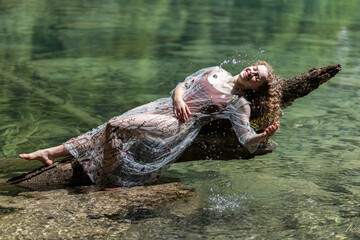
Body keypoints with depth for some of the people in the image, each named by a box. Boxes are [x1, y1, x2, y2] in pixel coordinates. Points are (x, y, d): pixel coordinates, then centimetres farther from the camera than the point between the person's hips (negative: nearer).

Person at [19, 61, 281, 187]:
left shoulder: (240, 104, 0)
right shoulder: (216, 72, 15)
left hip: (179, 126, -6)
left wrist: (265, 134, -29)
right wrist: (178, 98, -5)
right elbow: (182, 85, 17)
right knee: (109, 129, -2)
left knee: (119, 126, -25)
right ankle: (52, 153, 7)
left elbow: (248, 139, -8)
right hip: (164, 107, 6)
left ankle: (108, 178, -8)